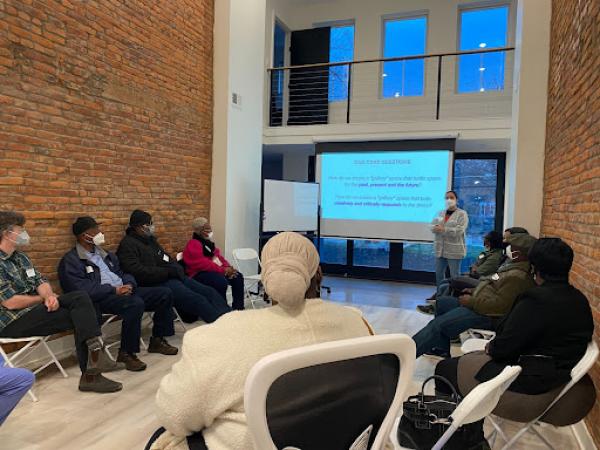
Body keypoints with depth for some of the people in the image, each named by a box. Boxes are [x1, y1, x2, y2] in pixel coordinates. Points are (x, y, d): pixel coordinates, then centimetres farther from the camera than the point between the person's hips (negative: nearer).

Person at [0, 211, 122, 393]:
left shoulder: (20, 257, 15)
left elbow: (40, 281, 9)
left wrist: (49, 296, -14)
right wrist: (44, 298, -5)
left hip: (35, 307, 8)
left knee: (81, 297, -15)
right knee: (81, 316, -17)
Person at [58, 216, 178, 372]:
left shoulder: (104, 254, 22)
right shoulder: (71, 260, -3)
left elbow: (123, 273, 21)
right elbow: (82, 288, -18)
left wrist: (129, 284, -3)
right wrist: (114, 290, -21)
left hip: (124, 291, 8)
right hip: (101, 299, -8)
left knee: (165, 293, -3)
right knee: (136, 303, -37)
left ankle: (157, 340, 8)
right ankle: (126, 353, -21)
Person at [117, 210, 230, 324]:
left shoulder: (150, 239, 21)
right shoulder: (128, 244, -5)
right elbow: (137, 272, -19)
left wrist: (177, 269, 4)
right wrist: (168, 272, -17)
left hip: (174, 277, 9)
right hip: (156, 283, -9)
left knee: (210, 292, -7)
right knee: (198, 301, -27)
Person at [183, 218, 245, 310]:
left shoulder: (209, 242, 18)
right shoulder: (193, 245, -12)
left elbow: (219, 257, 16)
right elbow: (203, 264, -22)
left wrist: (228, 267, -5)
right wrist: (223, 270, -23)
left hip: (213, 271, 9)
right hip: (199, 274, -9)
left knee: (238, 277, -5)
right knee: (221, 282, -34)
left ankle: (238, 308, -5)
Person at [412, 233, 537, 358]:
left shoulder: (517, 277, -25)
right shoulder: (515, 267, 9)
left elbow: (499, 305, -29)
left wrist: (471, 301, -18)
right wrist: (475, 291, 12)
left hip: (488, 315, -12)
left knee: (437, 325, -21)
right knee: (442, 302, 20)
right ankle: (442, 349, 22)